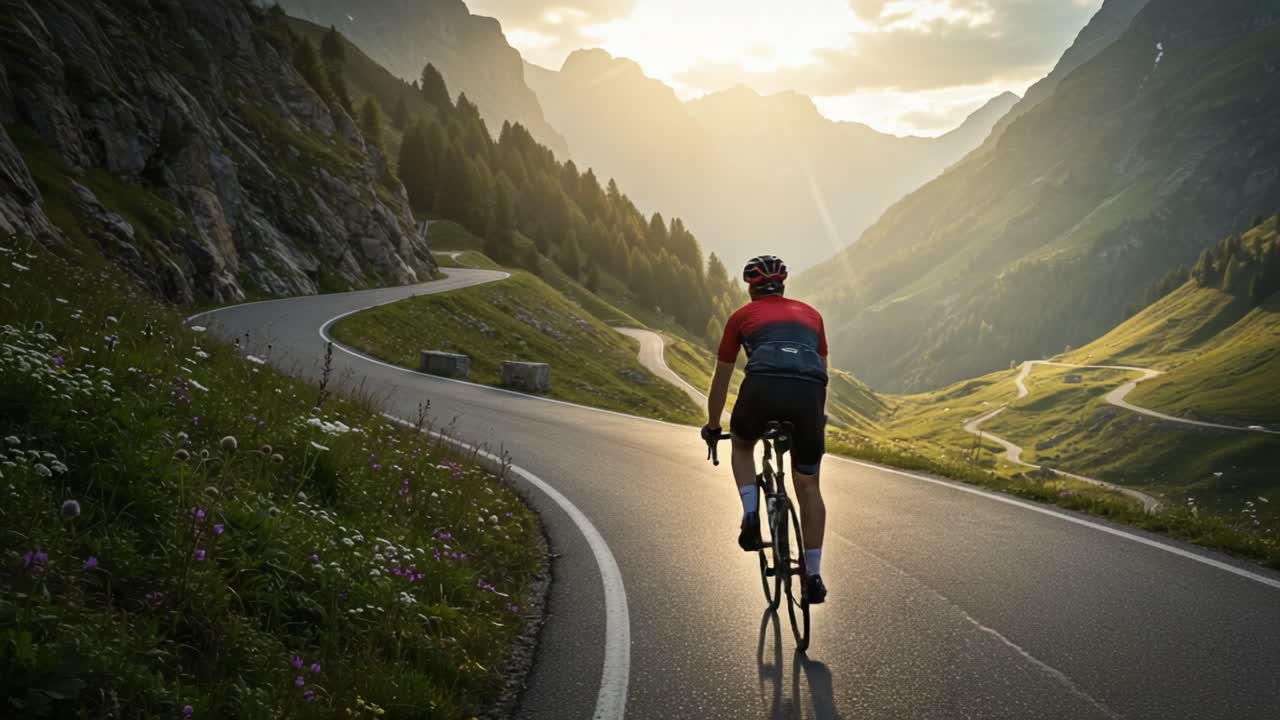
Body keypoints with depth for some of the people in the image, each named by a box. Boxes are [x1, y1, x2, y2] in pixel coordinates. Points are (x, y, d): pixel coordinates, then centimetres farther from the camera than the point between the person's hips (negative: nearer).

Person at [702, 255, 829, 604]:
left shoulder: (742, 316, 24)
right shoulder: (810, 314, 30)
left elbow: (721, 379, 30)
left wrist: (712, 426, 43)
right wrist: (815, 415, 53)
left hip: (762, 386, -1)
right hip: (809, 391, 2)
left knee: (742, 445, 32)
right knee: (808, 486, 18)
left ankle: (750, 515, 10)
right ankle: (813, 575, 14)